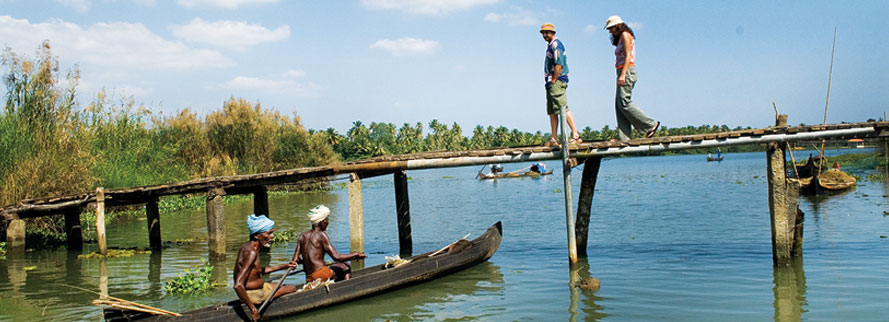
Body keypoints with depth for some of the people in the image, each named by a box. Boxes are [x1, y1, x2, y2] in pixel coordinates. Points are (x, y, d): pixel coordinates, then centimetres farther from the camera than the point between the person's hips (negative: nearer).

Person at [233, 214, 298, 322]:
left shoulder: (247, 246, 4)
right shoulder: (251, 252, -27)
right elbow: (238, 286, -35)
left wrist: (284, 266, 20)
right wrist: (252, 308, -30)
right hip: (254, 294, -10)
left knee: (285, 286, 29)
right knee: (292, 289, 5)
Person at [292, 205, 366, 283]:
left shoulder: (302, 236, 11)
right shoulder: (321, 235, -8)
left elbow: (295, 260, 8)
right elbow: (337, 257, -12)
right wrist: (356, 255, -2)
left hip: (309, 280, 7)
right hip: (322, 275, -7)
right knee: (346, 267, 13)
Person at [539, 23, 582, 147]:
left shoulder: (556, 44, -8)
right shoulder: (550, 45, 21)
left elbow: (559, 64, -17)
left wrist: (553, 80, -16)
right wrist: (549, 81, 16)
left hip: (557, 81, -10)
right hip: (551, 82, 10)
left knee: (563, 109, -14)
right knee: (552, 112, 8)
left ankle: (575, 135, -13)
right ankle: (553, 139, 10)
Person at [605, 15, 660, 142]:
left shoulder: (625, 34, -3)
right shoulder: (620, 38, 24)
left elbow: (628, 55, -13)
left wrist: (622, 74, -22)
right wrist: (621, 75, 14)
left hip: (627, 71, -10)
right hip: (623, 72, 10)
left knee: (624, 103, -14)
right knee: (619, 104, 0)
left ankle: (651, 125, -9)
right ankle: (624, 137, -6)